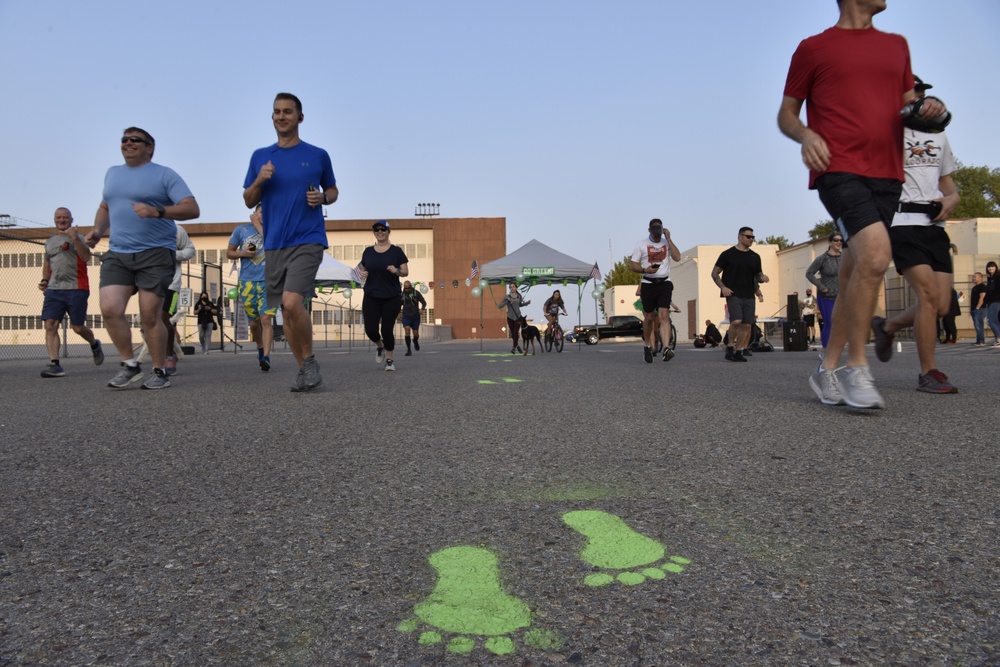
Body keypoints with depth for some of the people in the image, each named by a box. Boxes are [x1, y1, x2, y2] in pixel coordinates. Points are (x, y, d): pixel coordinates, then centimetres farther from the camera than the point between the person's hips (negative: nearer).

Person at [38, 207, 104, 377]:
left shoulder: (77, 237, 4)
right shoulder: (49, 241, 20)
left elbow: (86, 257, -15)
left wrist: (75, 238, -25)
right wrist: (44, 280, 14)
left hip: (76, 288, -4)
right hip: (53, 290, 4)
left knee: (77, 328, 1)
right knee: (50, 325, -11)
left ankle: (95, 345, 32)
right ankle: (54, 364, -14)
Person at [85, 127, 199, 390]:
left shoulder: (164, 175, 1)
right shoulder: (112, 173, 20)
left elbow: (192, 209, -9)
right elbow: (105, 207, 34)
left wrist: (157, 211, -23)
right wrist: (97, 230, 15)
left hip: (155, 253, -5)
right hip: (116, 254, 5)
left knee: (150, 315, -7)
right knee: (109, 309, -10)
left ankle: (160, 372, 7)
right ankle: (130, 365, 7)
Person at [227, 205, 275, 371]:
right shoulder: (241, 230, 8)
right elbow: (229, 253, 12)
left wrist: (258, 224, -7)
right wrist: (243, 253, -8)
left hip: (268, 282, -2)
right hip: (247, 282, 2)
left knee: (266, 319, -15)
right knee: (254, 322, 10)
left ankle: (266, 357, -20)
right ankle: (260, 349, 33)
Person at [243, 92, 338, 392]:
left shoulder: (318, 155, 5)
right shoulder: (260, 156, 11)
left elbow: (333, 190, 17)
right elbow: (249, 202, 13)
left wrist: (323, 198, -6)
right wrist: (259, 180, -6)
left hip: (307, 240, -4)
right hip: (274, 244, 4)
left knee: (292, 302, -21)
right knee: (285, 310, 7)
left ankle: (309, 361, 1)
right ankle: (303, 370, 21)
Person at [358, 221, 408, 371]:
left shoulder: (396, 251, 0)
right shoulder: (368, 251, 8)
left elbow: (406, 272, 0)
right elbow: (362, 269, 18)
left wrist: (396, 270, -21)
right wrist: (362, 274, -5)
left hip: (392, 298, -2)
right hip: (371, 298, 2)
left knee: (387, 330, -3)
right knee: (370, 330, -5)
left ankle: (389, 360, 15)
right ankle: (379, 346, 29)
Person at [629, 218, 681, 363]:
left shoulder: (667, 242, 6)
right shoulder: (641, 244, 3)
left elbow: (677, 257, -9)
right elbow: (632, 264, 1)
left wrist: (668, 239, -10)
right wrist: (645, 270, -18)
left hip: (665, 283, 0)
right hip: (648, 283, 0)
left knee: (664, 315, -14)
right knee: (649, 317, 8)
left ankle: (666, 348, -24)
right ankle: (647, 345, 30)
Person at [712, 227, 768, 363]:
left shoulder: (755, 257, 14)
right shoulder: (728, 254, 0)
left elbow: (758, 276, 21)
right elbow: (714, 273, 2)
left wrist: (762, 278, -4)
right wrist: (723, 287, -13)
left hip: (749, 296, 5)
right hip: (733, 294, -5)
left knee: (747, 325, 0)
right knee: (736, 321, -21)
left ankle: (738, 351, 11)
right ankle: (730, 346, 0)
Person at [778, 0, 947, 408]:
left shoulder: (897, 46, 22)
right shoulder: (814, 48, 8)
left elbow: (908, 106, 29)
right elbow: (786, 114, 8)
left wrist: (929, 110, 5)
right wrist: (806, 136, -13)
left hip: (886, 174, 6)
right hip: (838, 168, -6)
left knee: (856, 271, 6)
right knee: (875, 254, -25)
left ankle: (828, 370, 16)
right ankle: (856, 369, -12)